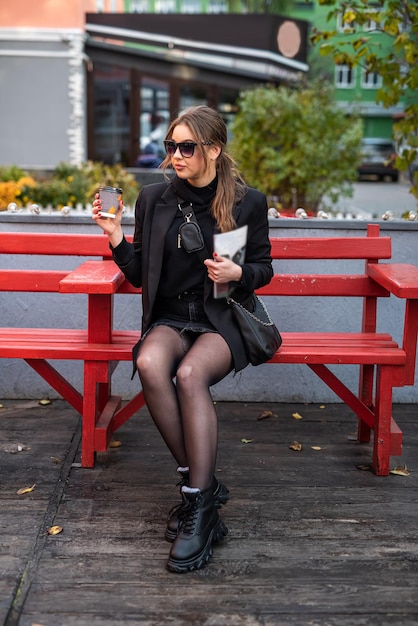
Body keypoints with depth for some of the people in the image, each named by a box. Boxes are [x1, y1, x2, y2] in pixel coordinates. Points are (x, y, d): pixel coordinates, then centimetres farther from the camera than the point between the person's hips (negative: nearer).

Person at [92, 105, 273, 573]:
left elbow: (263, 268, 10)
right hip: (170, 317, 3)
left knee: (190, 374, -35)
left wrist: (238, 273, -12)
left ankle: (198, 503, -24)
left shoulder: (248, 202, 2)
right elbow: (140, 276, 11)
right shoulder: (153, 199, 7)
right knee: (149, 365, -33)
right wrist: (116, 238, -5)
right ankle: (202, 484, -19)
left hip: (223, 318, -2)